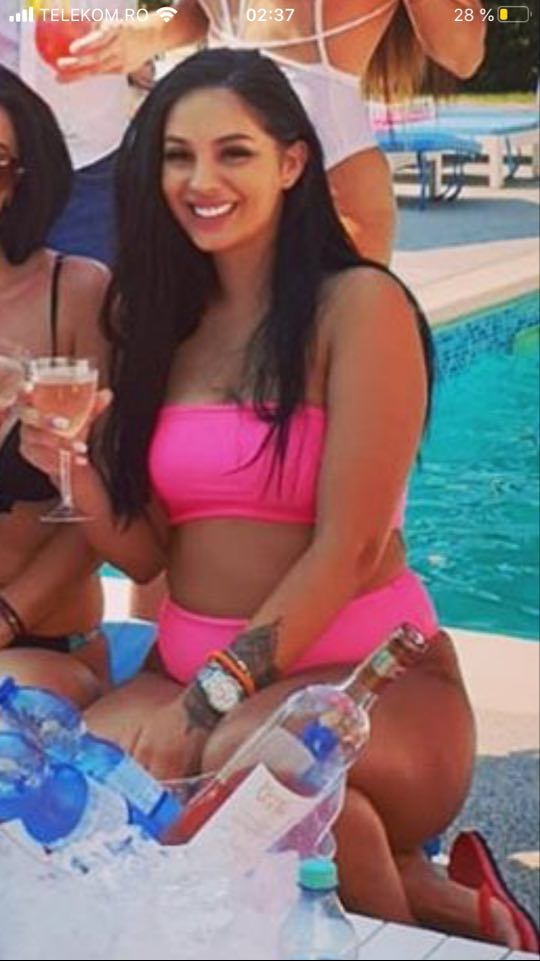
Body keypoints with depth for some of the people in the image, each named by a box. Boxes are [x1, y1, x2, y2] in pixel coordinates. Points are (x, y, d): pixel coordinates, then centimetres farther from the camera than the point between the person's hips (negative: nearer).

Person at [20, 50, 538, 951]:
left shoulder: (359, 304, -8)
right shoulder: (163, 320, 10)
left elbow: (348, 546, -14)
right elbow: (148, 554, 10)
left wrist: (208, 703, -20)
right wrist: (77, 472, -10)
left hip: (368, 676, -6)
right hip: (193, 672, 6)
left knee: (246, 759, -38)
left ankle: (419, 914, -5)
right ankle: (408, 890, -5)